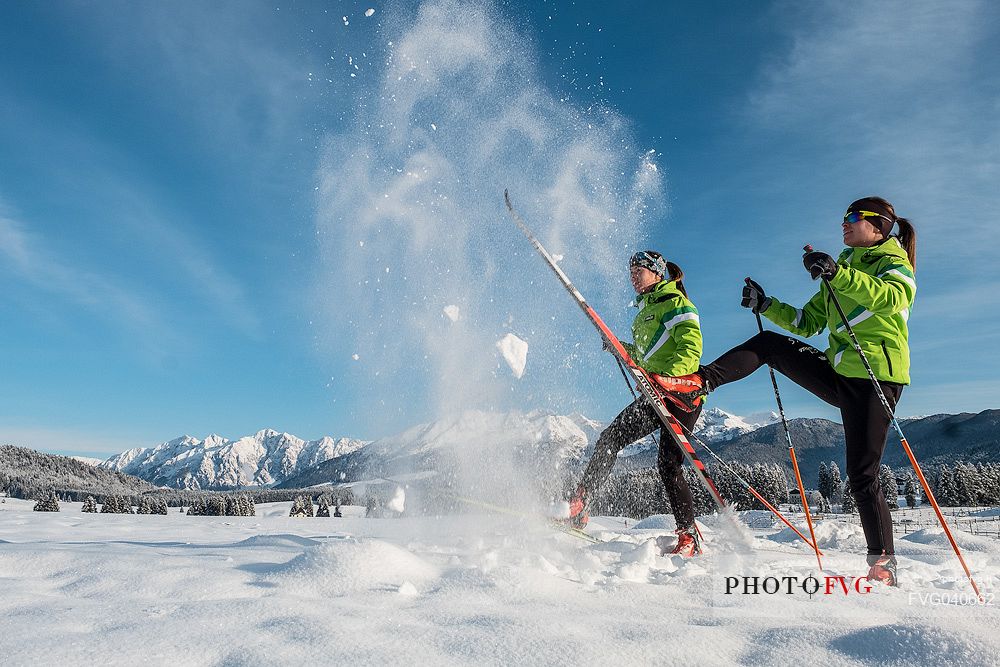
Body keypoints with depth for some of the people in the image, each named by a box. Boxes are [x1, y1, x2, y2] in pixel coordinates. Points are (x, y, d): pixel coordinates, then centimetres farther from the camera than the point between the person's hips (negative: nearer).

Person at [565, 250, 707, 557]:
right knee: (611, 437, -6)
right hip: (658, 394, 8)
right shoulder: (645, 310, 23)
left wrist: (666, 376, -30)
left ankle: (689, 538, -2)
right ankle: (576, 508, -8)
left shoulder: (675, 302, -3)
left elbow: (691, 348, -15)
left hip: (682, 391, -8)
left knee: (668, 464, -12)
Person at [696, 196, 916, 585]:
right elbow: (806, 323, 21)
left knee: (862, 479, -9)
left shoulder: (896, 266, 2)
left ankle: (883, 565, 2)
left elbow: (890, 298, -24)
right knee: (769, 344, -9)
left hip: (875, 378, -7)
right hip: (838, 374, 7)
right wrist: (765, 305, 9)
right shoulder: (841, 275, 22)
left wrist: (836, 272, -34)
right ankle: (703, 381, -22)